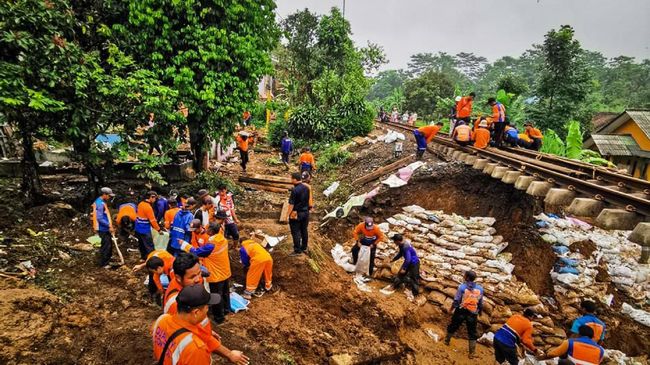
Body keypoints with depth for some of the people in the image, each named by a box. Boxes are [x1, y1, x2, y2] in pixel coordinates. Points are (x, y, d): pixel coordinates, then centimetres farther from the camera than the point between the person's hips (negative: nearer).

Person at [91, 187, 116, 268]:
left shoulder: (102, 202, 12)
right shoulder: (100, 203, -20)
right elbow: (99, 218, -25)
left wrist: (109, 225, 18)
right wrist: (109, 225, -23)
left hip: (105, 228, 10)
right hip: (103, 228, -10)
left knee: (109, 243, 21)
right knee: (106, 245, -2)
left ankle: (108, 259, 36)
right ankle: (103, 264, 8)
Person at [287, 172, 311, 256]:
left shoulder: (295, 190, -21)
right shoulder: (307, 188, 0)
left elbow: (291, 204, -18)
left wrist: (289, 214, -9)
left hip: (296, 214, -7)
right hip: (306, 212, 7)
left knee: (296, 232, 3)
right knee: (304, 231, 17)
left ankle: (297, 250, 10)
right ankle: (304, 248, 29)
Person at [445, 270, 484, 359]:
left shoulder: (462, 287, -14)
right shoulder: (480, 289, -5)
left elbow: (456, 300, -10)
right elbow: (481, 303, 5)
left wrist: (452, 308, 8)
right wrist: (480, 311, 24)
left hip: (461, 311, -1)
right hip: (473, 313, 2)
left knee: (453, 326, 20)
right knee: (472, 333, 12)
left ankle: (447, 340, 37)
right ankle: (472, 353, 16)